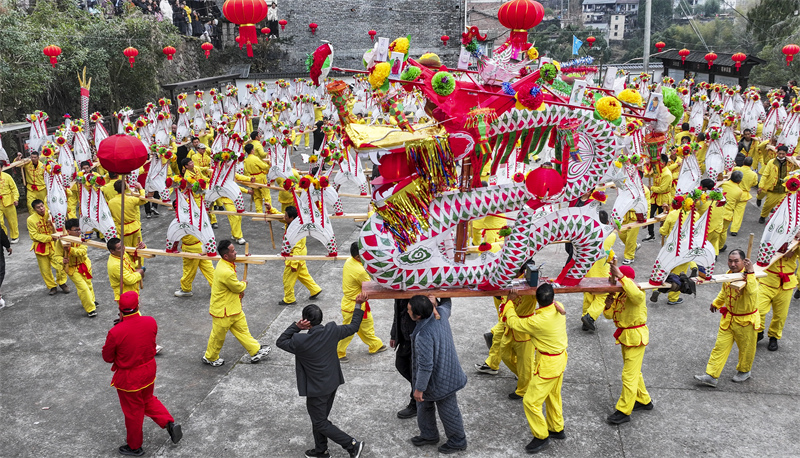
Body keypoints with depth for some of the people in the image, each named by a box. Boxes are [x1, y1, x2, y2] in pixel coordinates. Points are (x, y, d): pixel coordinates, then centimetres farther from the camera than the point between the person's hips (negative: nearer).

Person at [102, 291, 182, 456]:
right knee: (148, 400, 31)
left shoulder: (115, 332, -28)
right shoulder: (151, 322, -15)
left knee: (133, 412, 16)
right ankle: (170, 423, 20)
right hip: (149, 370, 4)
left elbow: (107, 357, -12)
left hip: (128, 378, -4)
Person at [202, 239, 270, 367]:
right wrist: (244, 283, 1)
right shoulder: (226, 272, -34)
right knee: (218, 336, 12)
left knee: (242, 330, 17)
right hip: (223, 310, -9)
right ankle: (210, 358, 33)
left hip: (234, 307, 9)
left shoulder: (224, 263, -2)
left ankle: (255, 351, 27)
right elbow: (238, 287, -20)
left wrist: (240, 288, 0)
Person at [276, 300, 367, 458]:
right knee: (320, 418, 24)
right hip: (332, 384, 7)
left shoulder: (300, 341, -27)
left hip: (316, 389, -6)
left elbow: (280, 342, -10)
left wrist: (296, 326, -22)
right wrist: (359, 305, 11)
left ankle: (352, 445, 8)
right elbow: (353, 327, 2)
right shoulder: (332, 331, -14)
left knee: (320, 424, 10)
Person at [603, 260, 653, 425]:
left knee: (629, 375, -4)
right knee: (634, 372, 23)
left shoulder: (637, 293, -20)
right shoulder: (619, 294, 5)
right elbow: (609, 315, 6)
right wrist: (609, 302, -14)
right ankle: (644, 400, 40)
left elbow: (636, 295, -48)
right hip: (625, 337, 9)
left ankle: (624, 411, 4)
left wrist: (620, 276, -48)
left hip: (636, 337, -9)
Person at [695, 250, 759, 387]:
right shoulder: (728, 274, -1)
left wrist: (750, 273, -47)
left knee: (746, 349, 15)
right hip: (728, 318, 5)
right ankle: (711, 376, 6)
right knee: (720, 347, 4)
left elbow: (752, 291, -45)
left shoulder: (749, 276, -22)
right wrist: (716, 303, 28)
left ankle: (744, 371, 40)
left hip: (746, 321, -5)